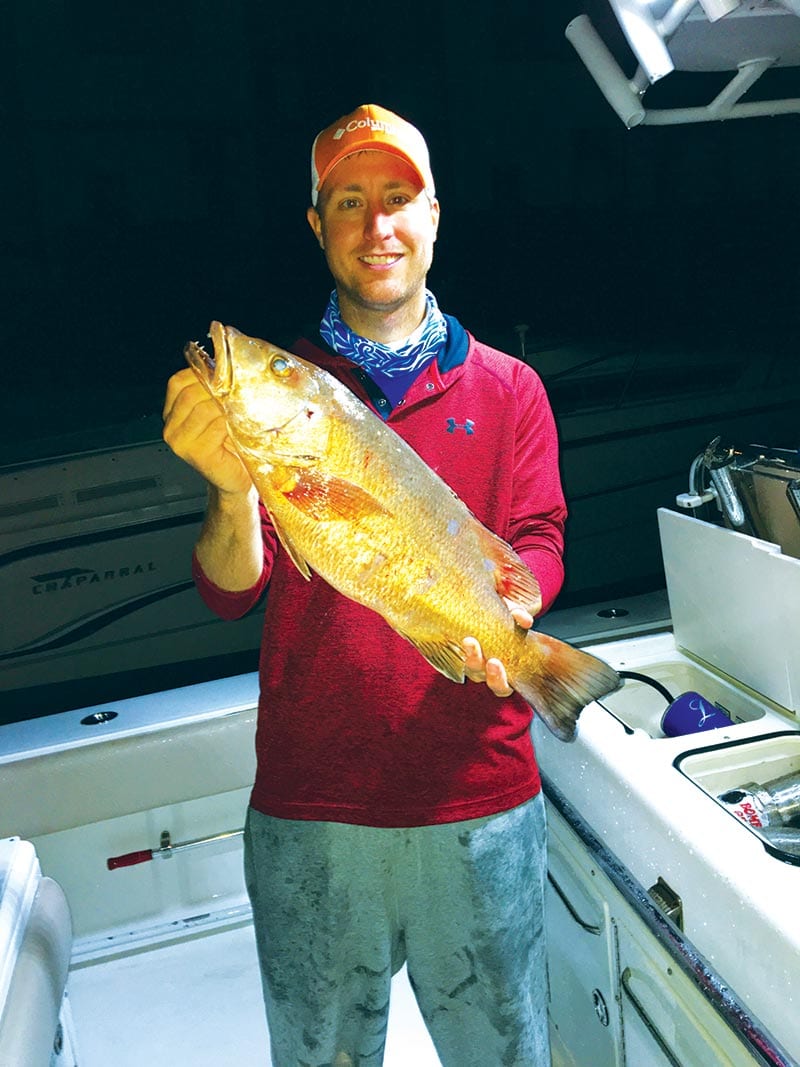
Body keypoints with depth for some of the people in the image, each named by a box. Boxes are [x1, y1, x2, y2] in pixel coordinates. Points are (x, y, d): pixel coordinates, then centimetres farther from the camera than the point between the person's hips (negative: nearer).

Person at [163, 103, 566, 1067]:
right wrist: (234, 488, -25)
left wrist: (507, 612, -23)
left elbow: (538, 543, 0)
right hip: (308, 807, 0)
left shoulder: (508, 389, 5)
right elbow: (229, 592, -4)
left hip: (479, 798, 0)